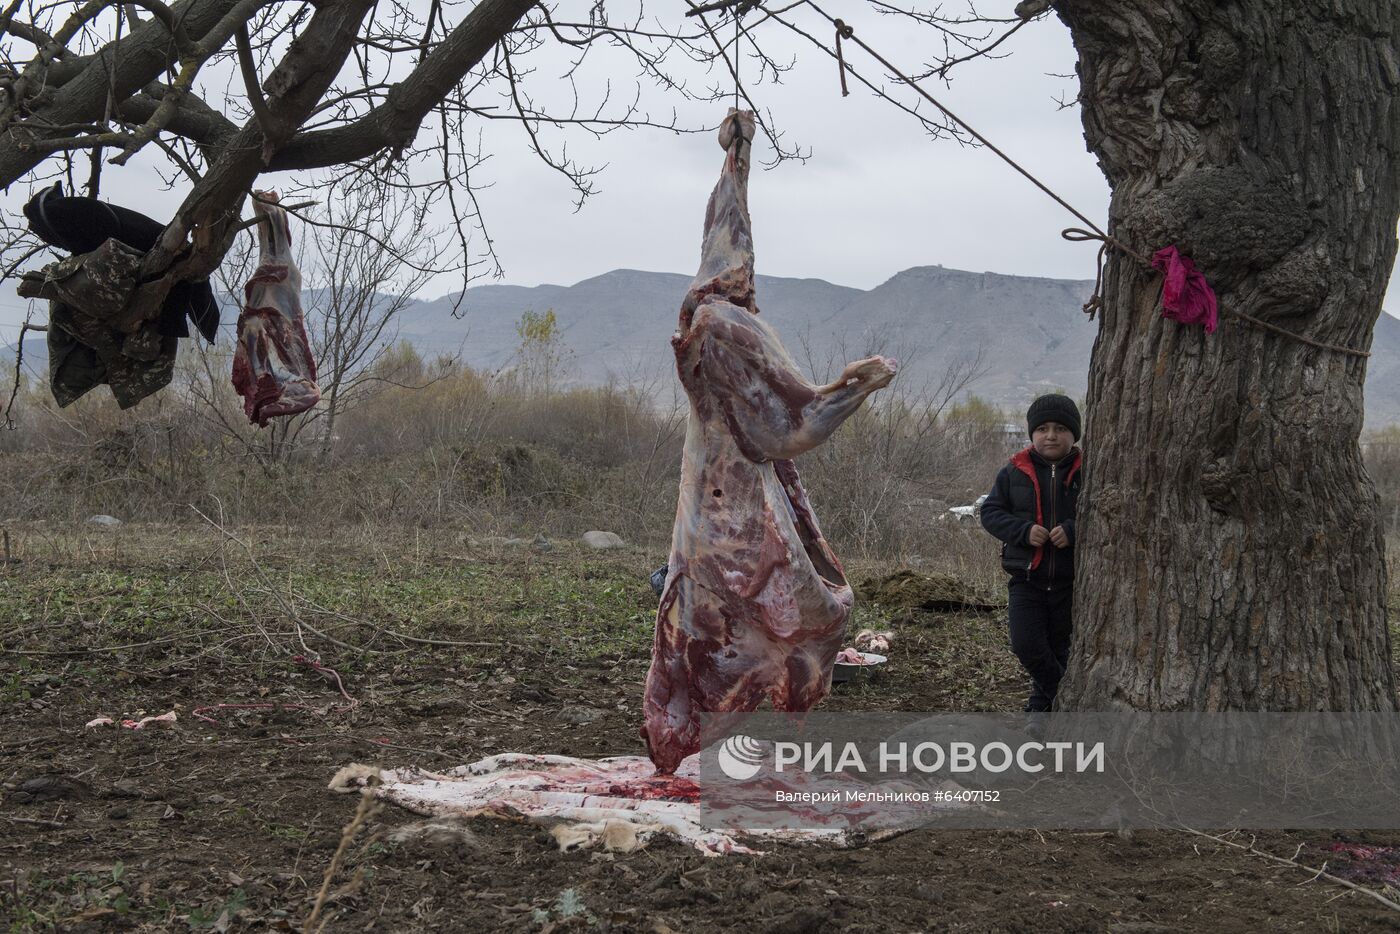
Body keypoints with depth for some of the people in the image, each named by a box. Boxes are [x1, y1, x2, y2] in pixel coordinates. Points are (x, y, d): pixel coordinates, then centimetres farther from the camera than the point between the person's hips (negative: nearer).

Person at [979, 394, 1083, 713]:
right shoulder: (1014, 472, 1)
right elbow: (990, 512, 2)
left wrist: (1074, 531, -22)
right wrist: (1023, 530, -15)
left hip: (1072, 581, -1)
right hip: (1026, 579, 1)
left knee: (1061, 649, 11)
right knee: (1027, 645, -11)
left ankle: (1044, 697, 34)